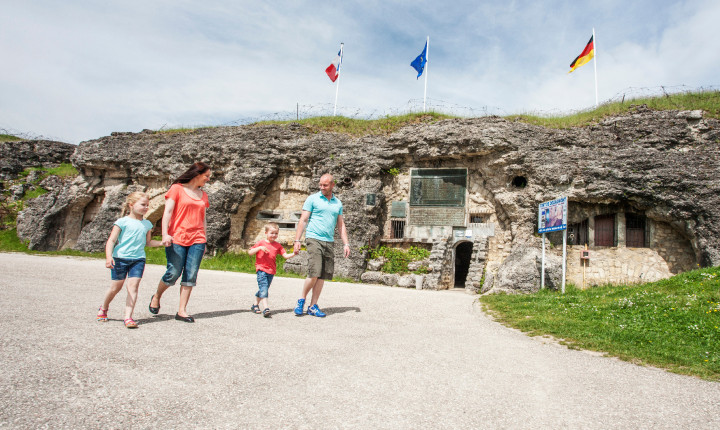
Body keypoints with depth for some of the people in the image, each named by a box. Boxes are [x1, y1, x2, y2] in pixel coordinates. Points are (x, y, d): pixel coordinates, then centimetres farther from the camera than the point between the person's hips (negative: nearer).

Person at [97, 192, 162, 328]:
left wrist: (162, 242, 8)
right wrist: (109, 257, -20)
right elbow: (111, 240, -7)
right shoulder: (122, 222, -3)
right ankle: (103, 308, 36)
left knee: (133, 286, -9)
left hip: (138, 259, 3)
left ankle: (128, 317, -9)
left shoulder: (147, 224, 12)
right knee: (116, 287, 8)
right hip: (120, 258, -3)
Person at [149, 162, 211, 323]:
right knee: (173, 273, -3)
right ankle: (156, 297, 26)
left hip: (197, 240, 5)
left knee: (191, 276, -2)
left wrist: (204, 241, 17)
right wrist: (165, 234, -15)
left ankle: (182, 311, 5)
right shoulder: (177, 189, 3)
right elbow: (167, 212, -4)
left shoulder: (203, 195, 18)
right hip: (177, 239, -4)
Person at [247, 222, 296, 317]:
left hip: (271, 271, 4)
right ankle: (265, 308, -25)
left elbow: (285, 256, 5)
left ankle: (255, 305, 31)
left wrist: (293, 254, -13)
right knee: (263, 288, -17)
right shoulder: (261, 243, 2)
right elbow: (249, 252, 1)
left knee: (263, 289, 14)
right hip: (261, 269, -4)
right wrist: (259, 248, -13)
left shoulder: (277, 245, 9)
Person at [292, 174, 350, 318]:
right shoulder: (312, 199, 3)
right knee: (314, 273, -14)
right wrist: (297, 240, -7)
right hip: (314, 239, -4)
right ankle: (302, 300, 7)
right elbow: (303, 220, 0)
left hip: (329, 242, 4)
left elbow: (341, 225, 19)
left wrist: (346, 244, 10)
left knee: (322, 276, 3)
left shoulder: (338, 203, 16)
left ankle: (313, 307, 11)